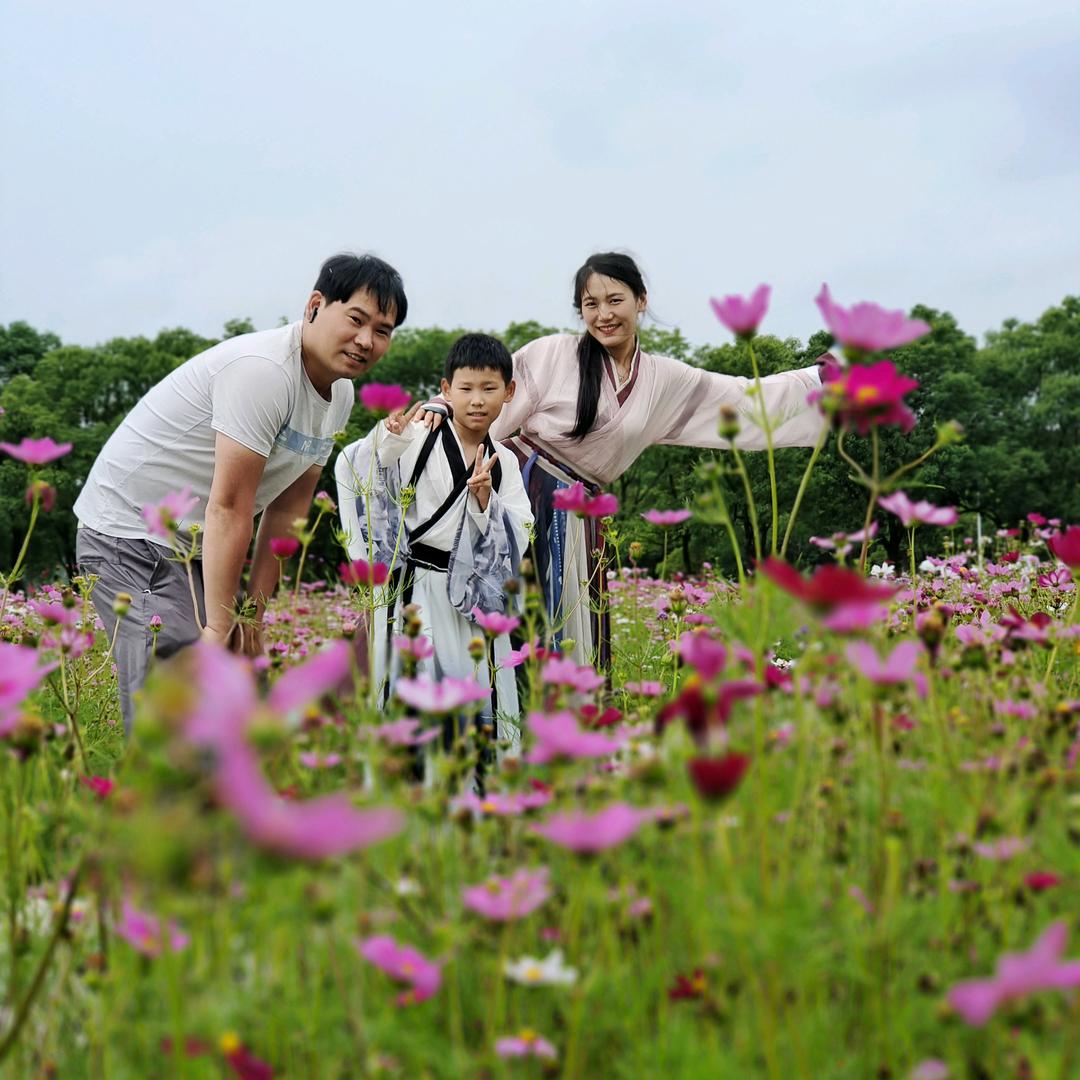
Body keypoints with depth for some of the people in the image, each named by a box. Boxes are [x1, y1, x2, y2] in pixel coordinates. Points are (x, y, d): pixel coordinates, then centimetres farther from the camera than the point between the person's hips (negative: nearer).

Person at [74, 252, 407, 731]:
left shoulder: (339, 395, 5)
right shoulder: (263, 370, -24)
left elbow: (288, 509, 7)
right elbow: (229, 507, -25)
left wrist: (253, 614, 3)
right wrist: (220, 625, -22)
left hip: (197, 545, 9)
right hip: (130, 534, -9)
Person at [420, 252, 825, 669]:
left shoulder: (667, 381, 8)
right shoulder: (554, 353, -4)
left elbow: (749, 398, 12)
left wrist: (822, 377, 11)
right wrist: (439, 408, -17)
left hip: (574, 514, 4)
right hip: (517, 488, -4)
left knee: (568, 630, 6)